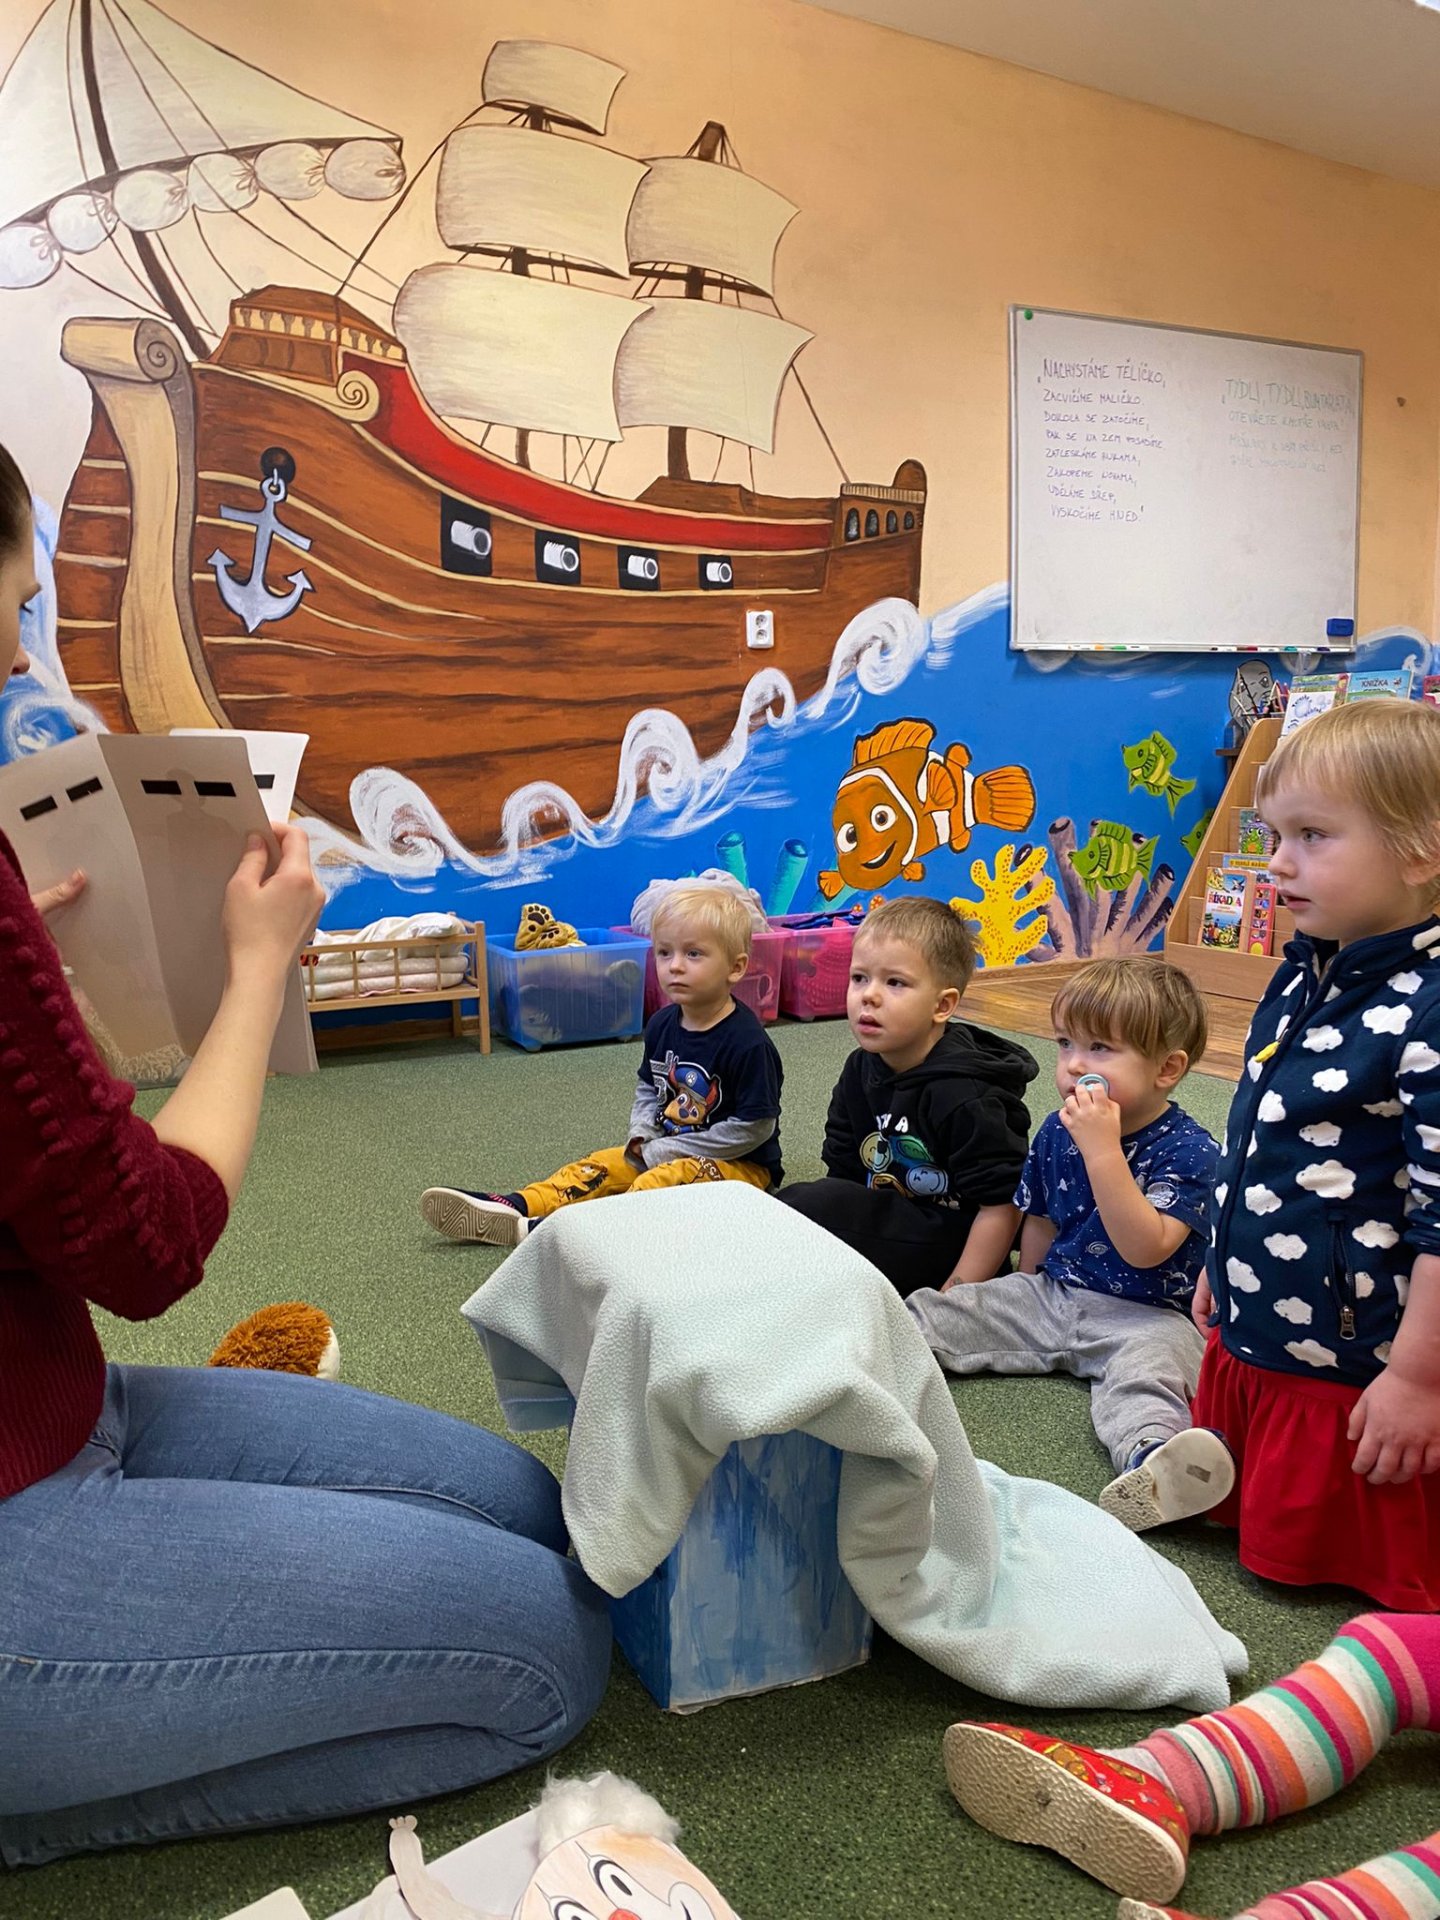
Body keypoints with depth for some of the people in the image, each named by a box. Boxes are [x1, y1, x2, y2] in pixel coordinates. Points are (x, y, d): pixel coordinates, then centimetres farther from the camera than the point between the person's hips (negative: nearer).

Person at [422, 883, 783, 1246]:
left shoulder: (747, 1042, -23)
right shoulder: (662, 1025, 1)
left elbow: (754, 1127, -21)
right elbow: (649, 1087, 18)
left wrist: (666, 1151, -16)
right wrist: (643, 1134, -5)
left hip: (740, 1163, -8)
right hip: (665, 1150, 8)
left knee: (664, 1181, -31)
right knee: (601, 1166, -6)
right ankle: (511, 1207, -19)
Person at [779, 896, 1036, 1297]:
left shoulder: (965, 1098, -21)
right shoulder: (861, 1070, 3)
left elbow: (1001, 1206, -19)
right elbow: (842, 1173, 10)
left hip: (950, 1247, -8)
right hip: (888, 1225, 8)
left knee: (812, 1203, -22)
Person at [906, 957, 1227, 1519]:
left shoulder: (1188, 1151, -16)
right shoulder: (1058, 1130, 4)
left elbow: (1146, 1250, -29)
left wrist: (1103, 1151, -33)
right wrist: (1028, 1289, 23)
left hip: (1143, 1314, -7)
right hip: (1051, 1292, 8)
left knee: (1144, 1370, -39)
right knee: (941, 1313, -3)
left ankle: (1152, 1458, -64)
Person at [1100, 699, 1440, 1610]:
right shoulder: (1303, 978, 2)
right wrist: (1226, 1265, 20)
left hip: (1355, 1361, -8)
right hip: (1254, 1335, 8)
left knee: (1301, 1552, 11)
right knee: (1244, 1514, 24)